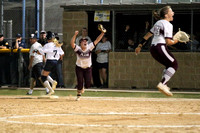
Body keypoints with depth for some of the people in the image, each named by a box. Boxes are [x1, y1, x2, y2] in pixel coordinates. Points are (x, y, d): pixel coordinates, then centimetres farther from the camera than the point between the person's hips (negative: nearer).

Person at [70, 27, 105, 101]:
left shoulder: (89, 48, -7)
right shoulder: (78, 48, -13)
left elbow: (97, 40, -10)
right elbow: (72, 43, -29)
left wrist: (102, 33, -19)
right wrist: (75, 35, -41)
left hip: (88, 68, 2)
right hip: (79, 68, -2)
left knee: (88, 84, -1)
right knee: (80, 83, -7)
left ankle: (82, 87, 36)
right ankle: (79, 94, 18)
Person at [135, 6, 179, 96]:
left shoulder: (158, 23, 20)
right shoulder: (167, 24, -7)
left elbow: (147, 35, 24)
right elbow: (168, 42, -14)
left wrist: (140, 46, 28)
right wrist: (176, 41, 3)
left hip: (153, 48, 9)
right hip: (161, 47, -9)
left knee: (169, 65, 18)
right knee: (174, 64, -7)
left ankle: (163, 85, 4)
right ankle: (162, 84, -20)